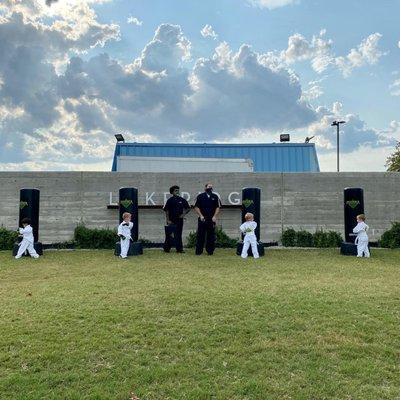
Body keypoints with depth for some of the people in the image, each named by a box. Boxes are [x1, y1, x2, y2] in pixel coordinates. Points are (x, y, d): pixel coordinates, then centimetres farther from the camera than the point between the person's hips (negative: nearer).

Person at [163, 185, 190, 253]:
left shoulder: (182, 200, 4)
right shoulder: (170, 200, -3)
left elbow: (188, 208, 13)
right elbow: (166, 211, -3)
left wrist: (183, 214, 0)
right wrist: (168, 220, -8)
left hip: (179, 220, 2)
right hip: (171, 221, -2)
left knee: (178, 235, 6)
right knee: (169, 235, 2)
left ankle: (179, 249, 11)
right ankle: (166, 248, 13)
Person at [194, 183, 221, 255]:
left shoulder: (215, 197, 9)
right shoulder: (200, 196, 5)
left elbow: (218, 207, 7)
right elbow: (196, 207, 3)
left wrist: (214, 216, -5)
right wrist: (201, 215, -8)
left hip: (211, 219, 2)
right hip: (202, 219, -1)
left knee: (211, 236, 4)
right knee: (200, 236, 0)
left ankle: (210, 251, 12)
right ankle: (198, 251, 7)